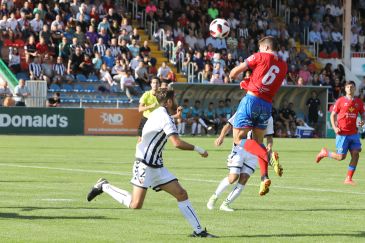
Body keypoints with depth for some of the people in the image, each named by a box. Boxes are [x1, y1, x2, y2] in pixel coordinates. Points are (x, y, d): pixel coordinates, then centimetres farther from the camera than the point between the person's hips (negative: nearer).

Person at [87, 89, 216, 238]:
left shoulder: (159, 113, 13)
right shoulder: (165, 118, -16)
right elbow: (177, 143, -24)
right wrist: (198, 149, -12)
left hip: (157, 166, 10)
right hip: (145, 165, -10)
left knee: (181, 194, 0)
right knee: (135, 205, -13)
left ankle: (198, 231, -1)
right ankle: (104, 186, 7)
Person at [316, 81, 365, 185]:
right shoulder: (340, 101, -2)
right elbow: (333, 115, 2)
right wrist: (334, 127, -12)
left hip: (354, 133, 4)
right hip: (342, 133, -4)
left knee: (355, 154, -7)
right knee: (341, 157, -5)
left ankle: (348, 179, 0)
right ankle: (324, 152, 23)